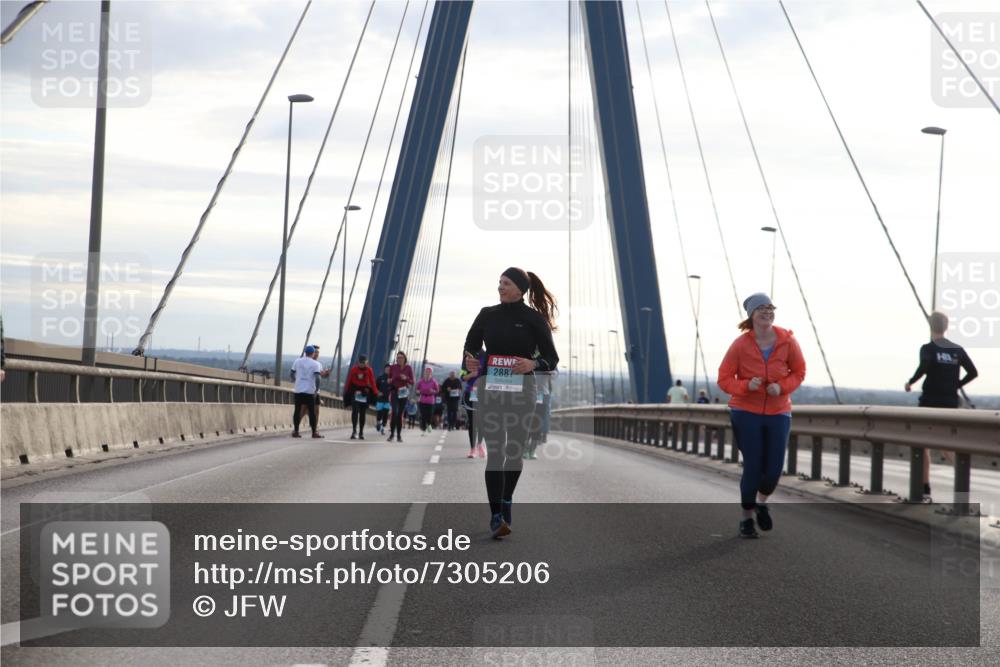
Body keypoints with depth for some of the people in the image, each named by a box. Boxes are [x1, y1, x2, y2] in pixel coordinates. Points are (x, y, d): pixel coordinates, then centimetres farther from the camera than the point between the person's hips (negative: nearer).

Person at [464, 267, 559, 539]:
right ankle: (496, 516, -13)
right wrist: (470, 360, -6)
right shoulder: (488, 315, 8)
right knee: (494, 452, -9)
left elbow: (552, 359, 1)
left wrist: (533, 364, -20)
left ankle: (506, 501, 32)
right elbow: (471, 345, 17)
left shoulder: (534, 319, 0)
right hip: (490, 387, 1)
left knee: (515, 450, 9)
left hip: (521, 389, -1)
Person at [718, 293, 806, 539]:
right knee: (752, 467, -5)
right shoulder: (740, 345, -12)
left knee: (774, 469, 0)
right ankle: (746, 518, 17)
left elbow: (799, 372, 6)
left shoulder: (787, 342, -7)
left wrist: (782, 387, -13)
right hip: (746, 412, -2)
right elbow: (724, 379, -7)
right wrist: (747, 386, -25)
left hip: (778, 413, 2)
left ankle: (761, 503, 33)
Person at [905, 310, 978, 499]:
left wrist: (910, 382, -12)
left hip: (930, 401, -4)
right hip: (951, 402, 4)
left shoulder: (928, 348, -8)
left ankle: (925, 486, 8)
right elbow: (973, 372, 2)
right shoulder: (958, 350, 6)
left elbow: (924, 367, -27)